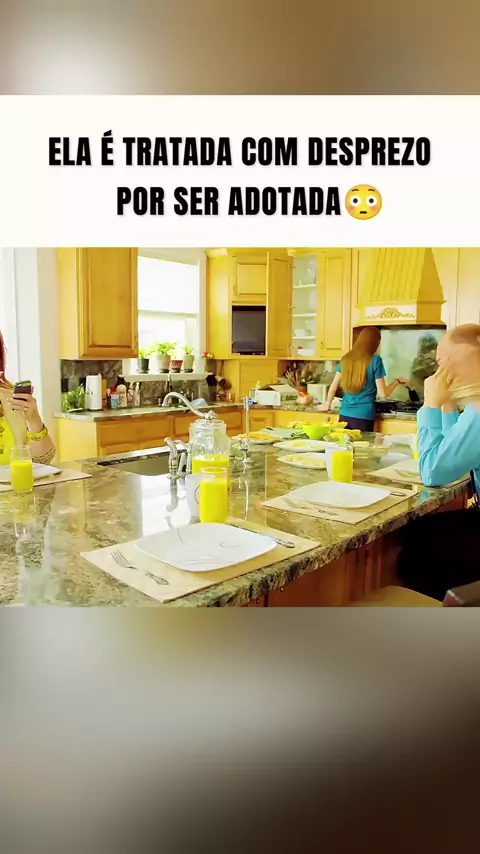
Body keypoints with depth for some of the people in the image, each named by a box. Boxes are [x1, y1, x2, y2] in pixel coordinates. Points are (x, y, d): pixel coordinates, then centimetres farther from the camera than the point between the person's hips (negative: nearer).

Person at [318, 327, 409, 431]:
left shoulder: (346, 358, 6)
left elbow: (334, 386, 11)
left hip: (345, 414, 5)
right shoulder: (375, 360, -8)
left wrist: (327, 404, 25)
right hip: (364, 415, -4)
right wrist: (397, 382, 9)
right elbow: (383, 395, -7)